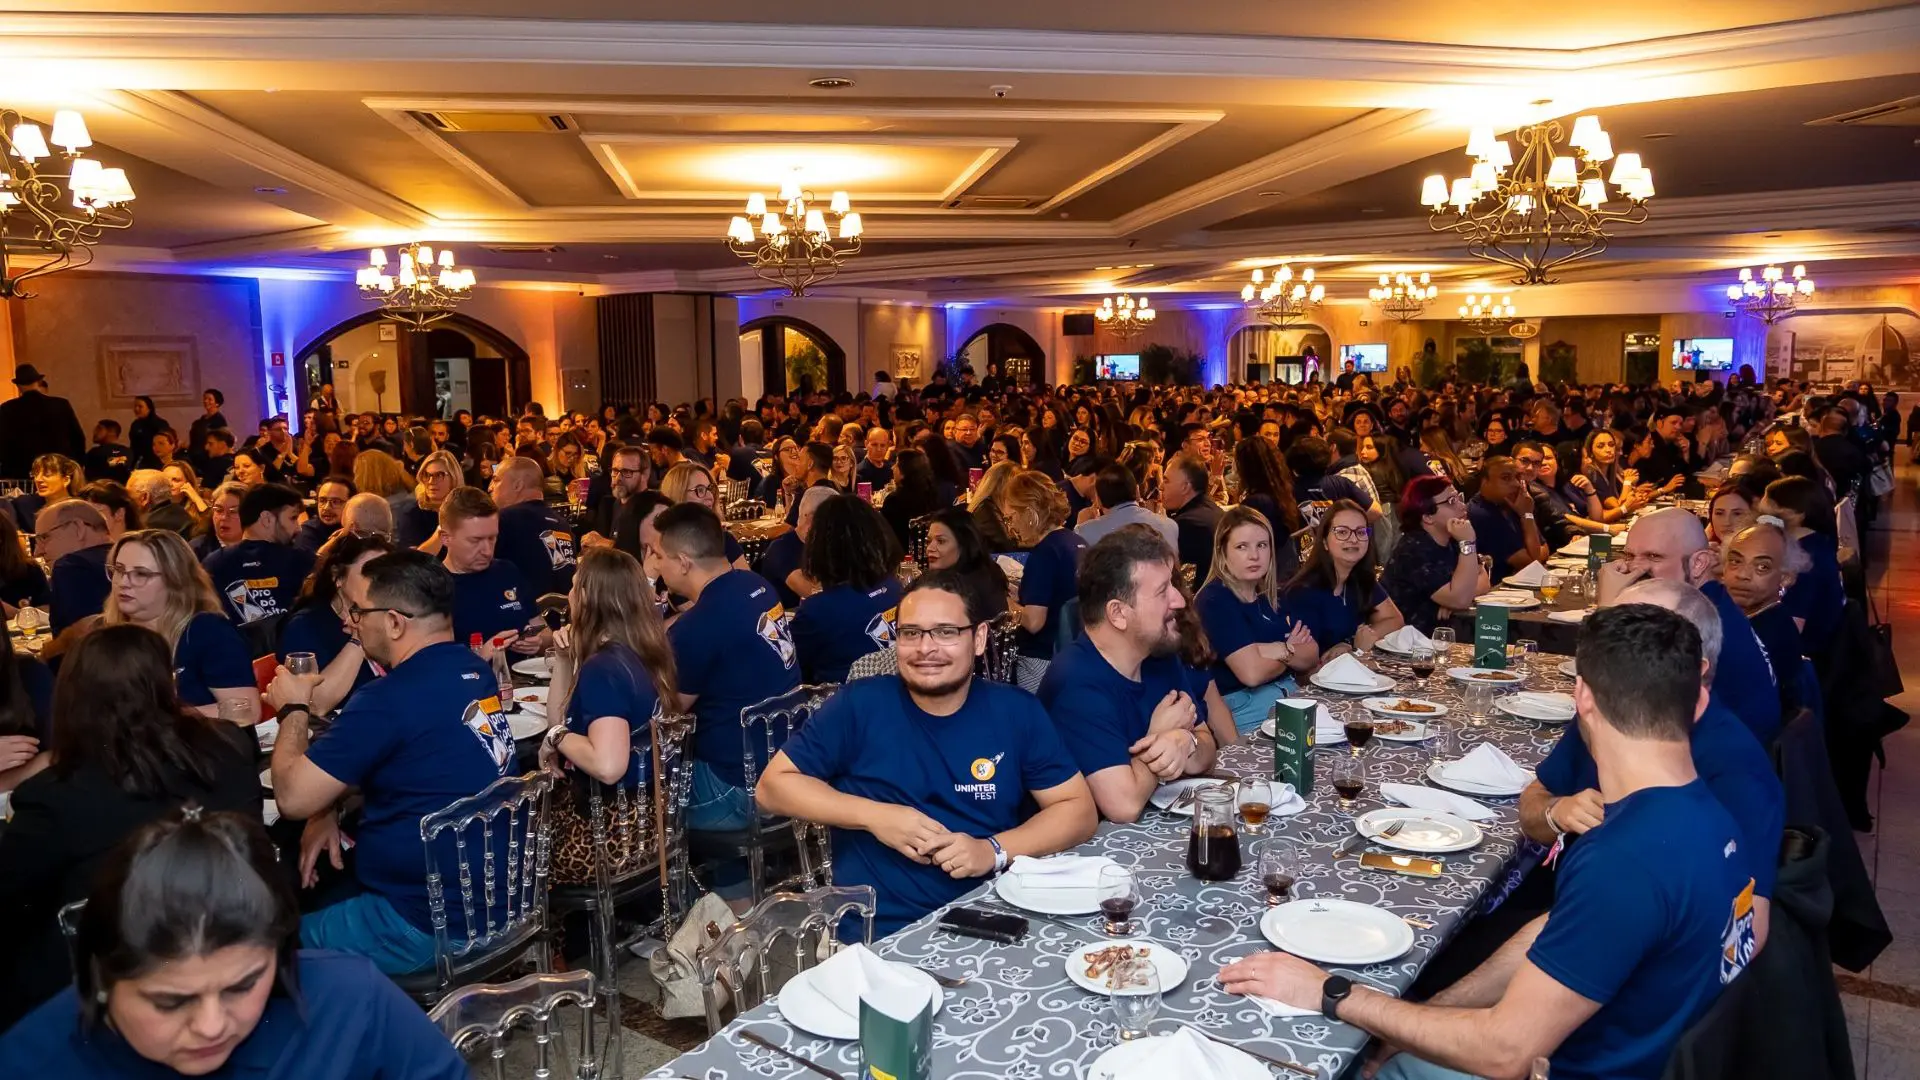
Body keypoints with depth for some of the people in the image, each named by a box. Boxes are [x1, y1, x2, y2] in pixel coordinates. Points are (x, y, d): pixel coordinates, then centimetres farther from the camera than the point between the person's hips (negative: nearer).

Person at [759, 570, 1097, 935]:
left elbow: (1080, 810, 4)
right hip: (877, 934, -1)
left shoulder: (1016, 712, 2)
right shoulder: (859, 705, -3)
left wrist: (994, 851, -13)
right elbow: (773, 784, 2)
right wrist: (873, 816, -11)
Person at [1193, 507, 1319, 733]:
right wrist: (1290, 652, -1)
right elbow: (1252, 672, -20)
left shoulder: (1271, 595, 13)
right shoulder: (1214, 600, -12)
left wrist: (1277, 651, -14)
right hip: (1240, 707, -8)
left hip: (1289, 693, 8)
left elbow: (1311, 656, 6)